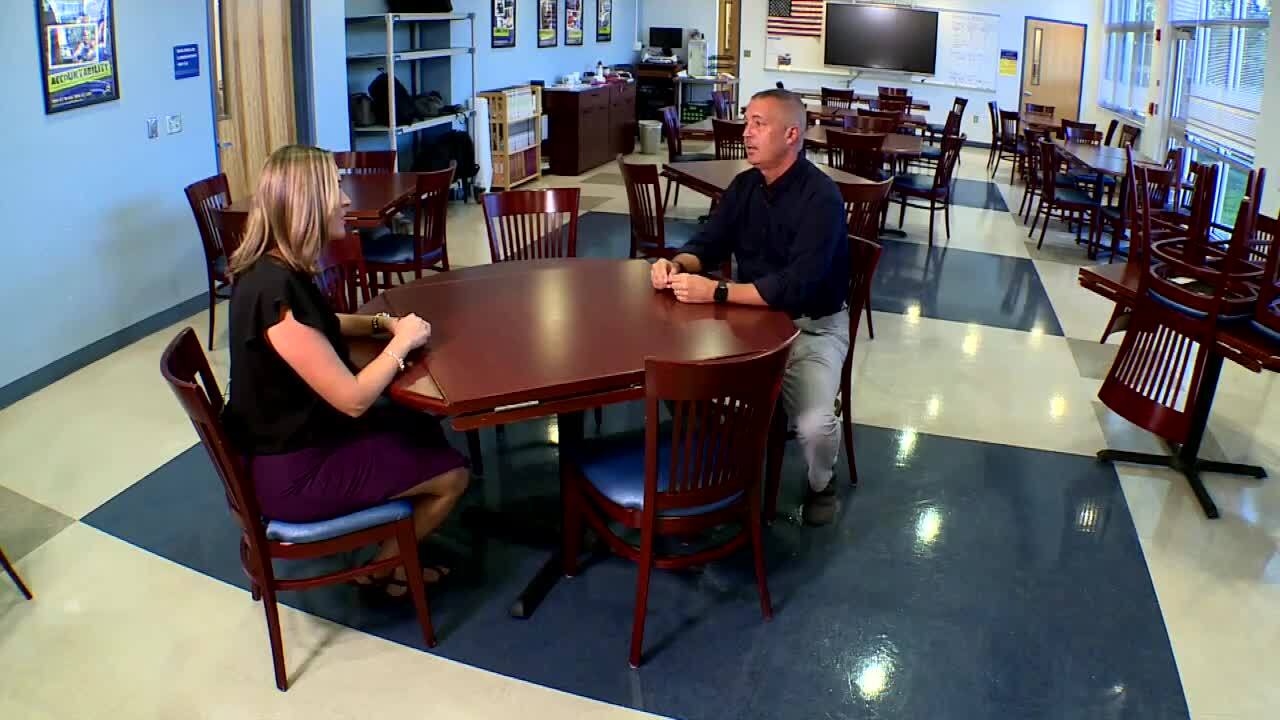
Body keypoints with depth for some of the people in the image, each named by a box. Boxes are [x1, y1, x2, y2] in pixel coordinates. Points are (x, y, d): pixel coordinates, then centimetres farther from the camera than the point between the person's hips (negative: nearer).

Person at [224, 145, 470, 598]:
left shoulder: (271, 269, -1)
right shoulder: (277, 290, -31)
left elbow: (318, 327, 21)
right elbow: (354, 399, -28)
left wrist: (379, 322, 3)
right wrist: (401, 341, -13)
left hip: (292, 434, 10)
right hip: (292, 471, -9)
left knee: (425, 432, 22)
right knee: (451, 474, 2)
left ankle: (396, 555, 32)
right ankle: (384, 572, 22)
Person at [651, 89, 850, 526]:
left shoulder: (821, 198, -21)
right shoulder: (745, 186, 2)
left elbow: (796, 287, -31)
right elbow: (710, 245, 11)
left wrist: (716, 293, -33)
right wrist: (678, 264, -13)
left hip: (812, 326, -6)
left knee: (814, 426, -27)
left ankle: (821, 485, 10)